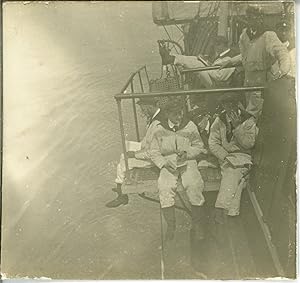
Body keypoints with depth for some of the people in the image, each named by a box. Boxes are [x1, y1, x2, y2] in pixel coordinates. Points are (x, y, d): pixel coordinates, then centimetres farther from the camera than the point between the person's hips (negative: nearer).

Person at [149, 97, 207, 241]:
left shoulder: (190, 126, 6)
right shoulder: (160, 130, 5)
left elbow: (198, 146, 10)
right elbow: (154, 152, 8)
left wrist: (187, 153, -10)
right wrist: (164, 163, -10)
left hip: (188, 161, 0)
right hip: (168, 163, 0)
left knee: (194, 185, -29)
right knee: (165, 187, -30)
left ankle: (197, 225, -14)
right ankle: (170, 225, -15)